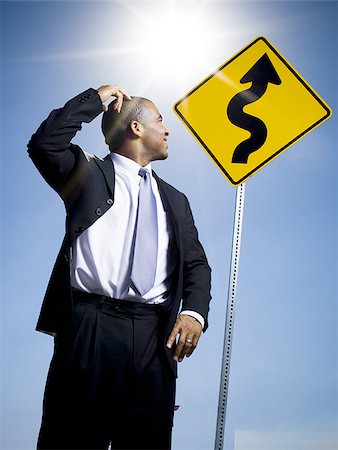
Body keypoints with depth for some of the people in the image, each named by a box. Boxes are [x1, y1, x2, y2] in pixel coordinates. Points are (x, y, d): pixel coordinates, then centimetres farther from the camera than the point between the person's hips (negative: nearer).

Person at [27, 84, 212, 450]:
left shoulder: (175, 200, 23)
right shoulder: (89, 174, 11)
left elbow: (196, 263, 15)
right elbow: (44, 145, -8)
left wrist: (194, 312, -4)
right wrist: (95, 99, 1)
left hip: (155, 336, 4)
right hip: (90, 327, -4)